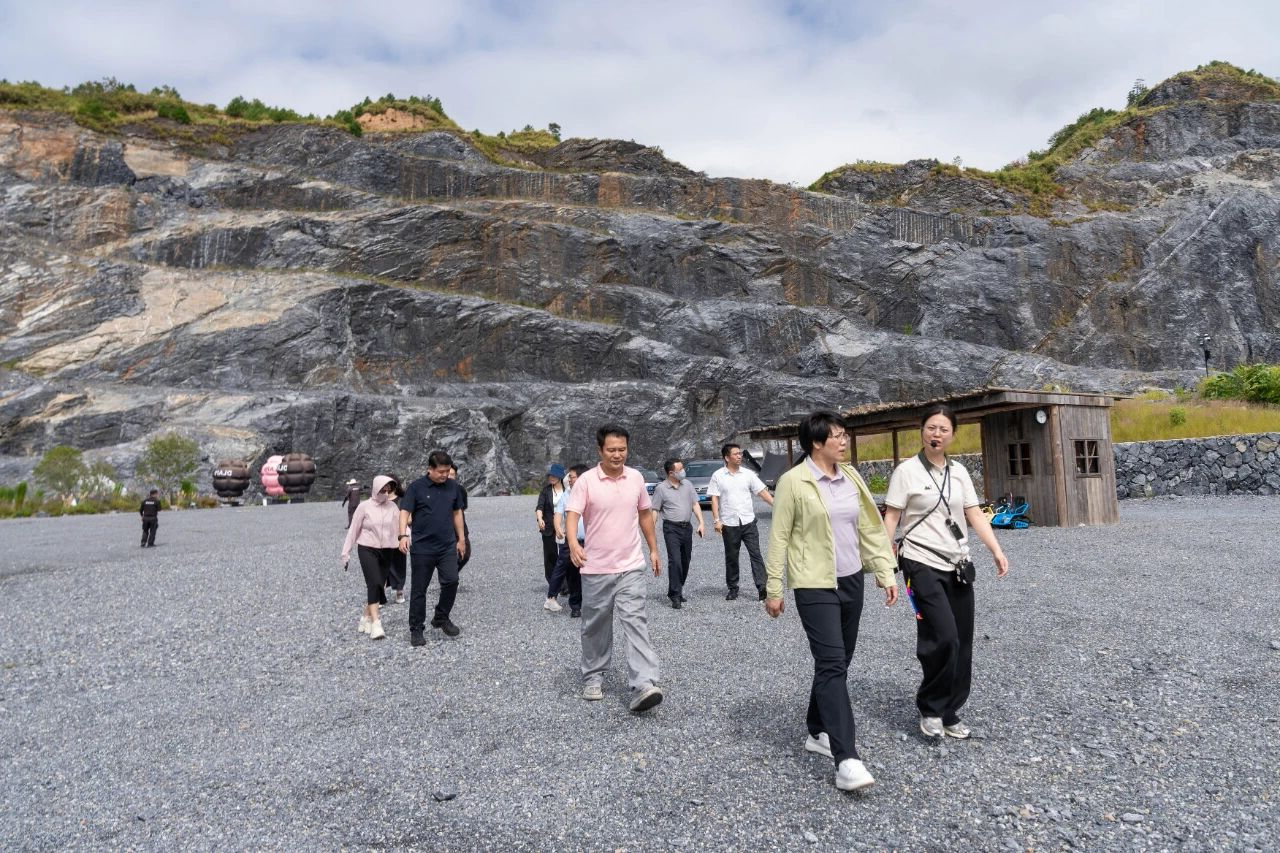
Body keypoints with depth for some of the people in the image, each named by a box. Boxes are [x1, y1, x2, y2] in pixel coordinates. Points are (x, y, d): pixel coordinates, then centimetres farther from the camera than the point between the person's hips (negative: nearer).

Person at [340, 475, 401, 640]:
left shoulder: (393, 507, 3)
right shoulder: (364, 506, -5)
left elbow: (400, 527, -2)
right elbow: (353, 530, 0)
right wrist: (346, 553, 0)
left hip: (387, 551, 4)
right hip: (367, 549, -4)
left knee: (379, 586, 8)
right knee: (374, 584, -17)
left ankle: (366, 619, 25)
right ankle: (376, 624, -19)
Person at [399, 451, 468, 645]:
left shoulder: (453, 486, 6)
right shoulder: (416, 487, -6)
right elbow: (405, 512, -11)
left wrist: (461, 539, 15)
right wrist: (403, 535, -27)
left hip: (448, 546, 3)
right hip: (422, 548, -3)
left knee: (451, 581, -5)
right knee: (419, 589, 4)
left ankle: (441, 618, 18)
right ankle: (416, 629, 16)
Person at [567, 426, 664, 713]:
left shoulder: (636, 478, 3)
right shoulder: (586, 481, -9)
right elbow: (572, 514, -19)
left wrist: (654, 549, 16)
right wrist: (573, 543, -38)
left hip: (630, 567, 2)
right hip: (596, 569, -2)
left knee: (636, 622, -9)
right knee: (595, 626, 11)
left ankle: (643, 686, -13)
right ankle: (593, 678, 29)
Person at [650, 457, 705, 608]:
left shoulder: (687, 485, 8)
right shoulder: (661, 488, -5)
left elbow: (695, 504, 10)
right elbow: (655, 510, -3)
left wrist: (701, 523, 0)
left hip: (687, 527, 5)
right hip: (671, 528, -5)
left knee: (685, 561, 10)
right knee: (675, 561, -14)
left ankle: (676, 591, 24)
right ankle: (675, 596, -10)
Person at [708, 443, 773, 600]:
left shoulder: (748, 474, 3)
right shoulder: (718, 476, 0)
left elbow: (763, 491, 1)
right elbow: (714, 499, -1)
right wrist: (717, 520, -9)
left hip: (748, 522, 1)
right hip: (729, 524, -1)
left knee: (755, 555, -4)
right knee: (731, 558, 9)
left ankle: (762, 587, -5)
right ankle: (733, 588, 21)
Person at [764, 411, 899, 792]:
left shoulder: (851, 478, 8)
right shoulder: (793, 481, -10)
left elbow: (870, 528, 11)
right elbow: (779, 537, -7)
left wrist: (886, 573, 6)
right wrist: (774, 590, -7)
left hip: (851, 581, 7)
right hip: (814, 585, -6)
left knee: (837, 662, 14)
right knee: (832, 665, -12)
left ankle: (817, 732, 32)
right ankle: (846, 759, -11)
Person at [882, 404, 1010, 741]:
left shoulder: (959, 472, 10)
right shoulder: (907, 471, -6)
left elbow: (975, 515, 10)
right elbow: (890, 519, -8)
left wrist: (996, 551, -3)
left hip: (957, 566, 6)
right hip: (923, 565, -6)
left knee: (962, 643, 7)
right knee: (944, 638, -14)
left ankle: (949, 713, 23)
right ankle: (930, 709, 7)